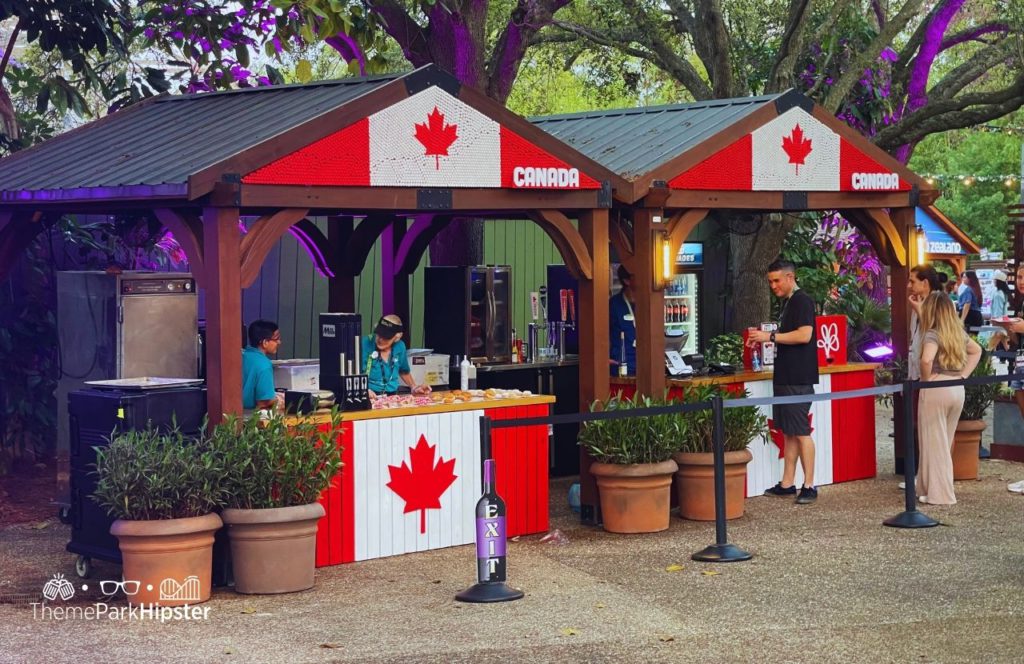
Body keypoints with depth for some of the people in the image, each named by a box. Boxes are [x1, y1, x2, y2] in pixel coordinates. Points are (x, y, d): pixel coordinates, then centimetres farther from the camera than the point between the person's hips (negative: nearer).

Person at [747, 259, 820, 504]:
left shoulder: (802, 301, -12)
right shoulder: (787, 303, 18)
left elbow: (804, 335, -22)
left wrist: (770, 337, -18)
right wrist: (764, 340, 15)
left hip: (799, 379, -10)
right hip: (785, 376, 10)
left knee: (801, 432, -7)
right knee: (789, 432, 11)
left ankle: (809, 486, -4)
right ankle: (787, 484, 15)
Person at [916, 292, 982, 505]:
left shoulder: (933, 334, -13)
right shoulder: (959, 333, 10)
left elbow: (926, 359, -31)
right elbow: (976, 351, 25)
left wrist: (926, 379, -13)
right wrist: (963, 375, 15)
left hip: (936, 391, -7)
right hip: (957, 390, 7)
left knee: (935, 443, 1)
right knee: (946, 442, 16)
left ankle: (939, 494, 2)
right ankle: (929, 487, 25)